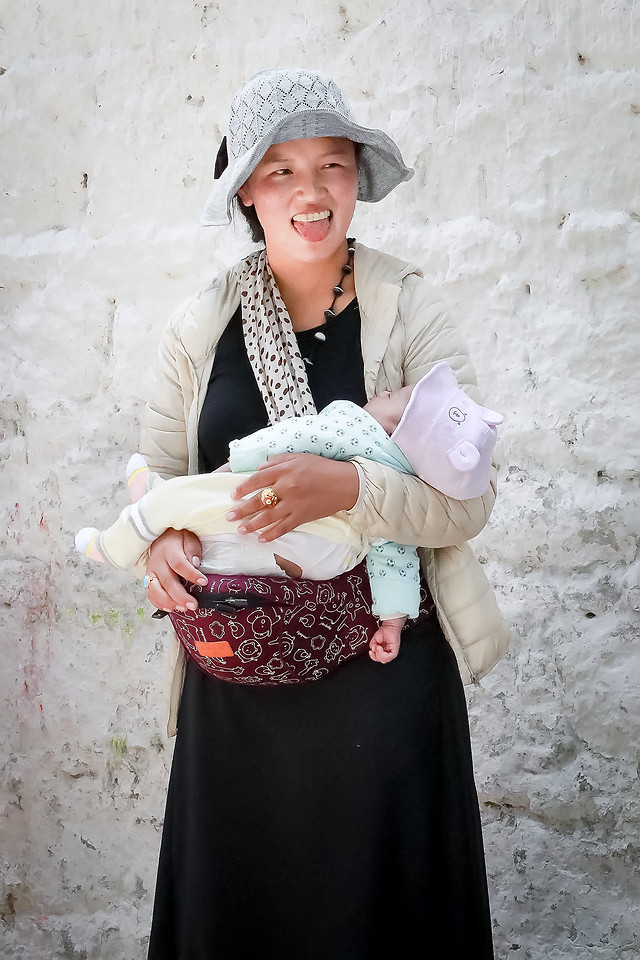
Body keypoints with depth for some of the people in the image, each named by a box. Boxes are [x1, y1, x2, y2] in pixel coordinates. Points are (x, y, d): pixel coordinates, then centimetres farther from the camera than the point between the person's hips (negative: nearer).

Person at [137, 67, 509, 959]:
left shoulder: (409, 309, -7)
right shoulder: (199, 327, 1)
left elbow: (469, 496, -13)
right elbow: (155, 476, 8)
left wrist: (347, 486, -29)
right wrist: (159, 540, -14)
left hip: (385, 667, -2)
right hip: (236, 679, 2)